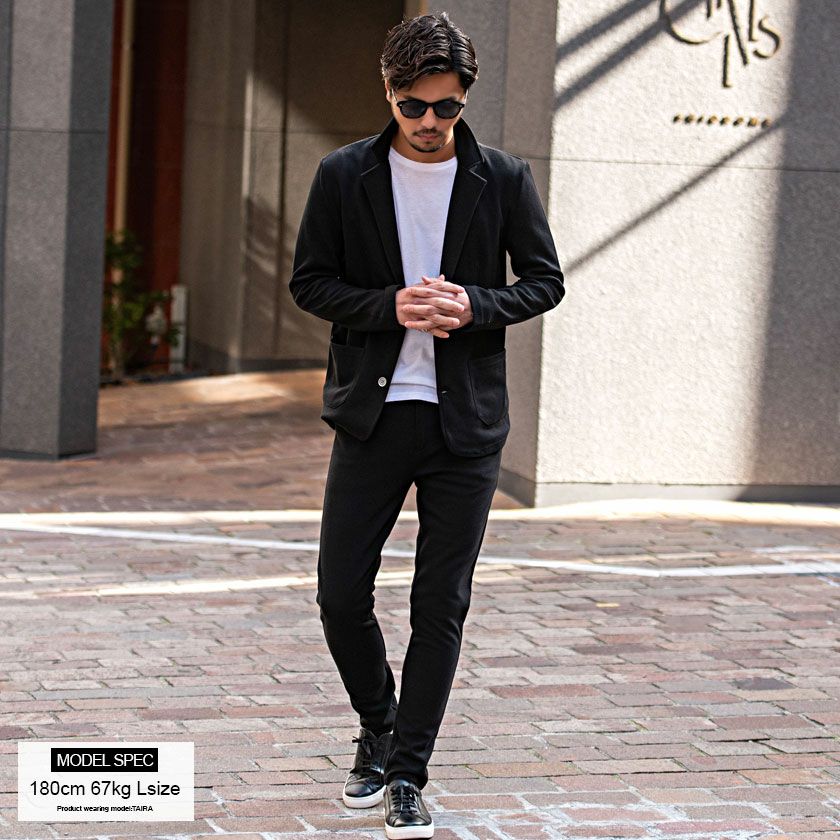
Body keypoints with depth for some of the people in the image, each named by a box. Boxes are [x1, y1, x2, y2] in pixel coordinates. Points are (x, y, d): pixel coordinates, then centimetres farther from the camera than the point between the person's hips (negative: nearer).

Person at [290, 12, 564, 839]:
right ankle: (377, 728, 28)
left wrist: (476, 306, -13)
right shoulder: (345, 175, 1)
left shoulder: (504, 179, 1)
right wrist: (390, 306, -14)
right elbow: (309, 280, 3)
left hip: (465, 422, 0)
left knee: (440, 607, 1)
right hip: (372, 413, 1)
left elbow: (545, 280, 7)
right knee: (340, 593, 1)